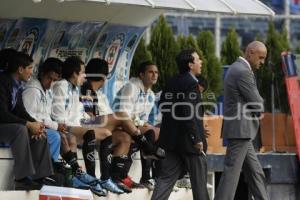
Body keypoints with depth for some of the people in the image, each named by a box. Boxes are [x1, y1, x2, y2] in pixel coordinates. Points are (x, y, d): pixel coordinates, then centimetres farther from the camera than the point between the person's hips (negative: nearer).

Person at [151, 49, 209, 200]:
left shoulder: (171, 82, 10)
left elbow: (162, 106, 16)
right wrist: (197, 139, -19)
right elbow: (189, 114, -22)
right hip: (188, 140, -8)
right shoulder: (191, 84, -16)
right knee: (199, 179, 6)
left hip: (171, 139, 8)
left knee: (166, 177, 6)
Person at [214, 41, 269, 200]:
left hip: (241, 130, 11)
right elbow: (257, 105, -15)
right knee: (231, 173, -10)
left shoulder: (237, 68, 16)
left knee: (256, 173, 12)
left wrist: (257, 103, 3)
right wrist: (259, 106, 6)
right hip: (240, 129, -11)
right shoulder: (243, 72, -16)